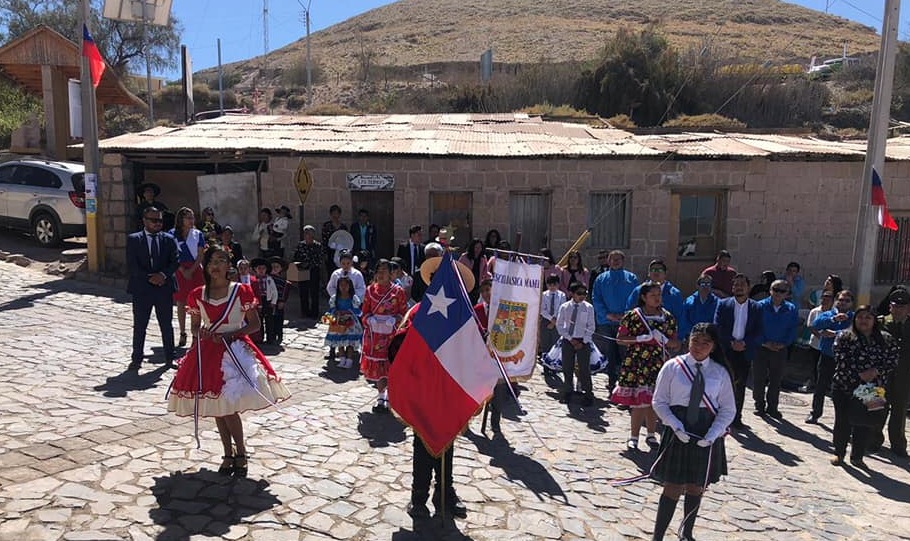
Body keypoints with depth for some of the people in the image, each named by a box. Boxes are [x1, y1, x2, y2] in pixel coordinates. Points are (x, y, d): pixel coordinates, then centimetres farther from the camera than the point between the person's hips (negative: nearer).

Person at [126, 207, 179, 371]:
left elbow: (175, 261, -1)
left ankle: (170, 356, 20)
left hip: (164, 287, 2)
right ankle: (137, 358, 16)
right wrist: (149, 277, -17)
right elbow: (131, 264, -7)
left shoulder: (169, 240, 6)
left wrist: (163, 274, -18)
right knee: (139, 326, 6)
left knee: (166, 324, 9)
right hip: (141, 288, -1)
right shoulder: (133, 239, 1)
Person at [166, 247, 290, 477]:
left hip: (234, 350, -4)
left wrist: (228, 334, -15)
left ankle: (241, 453, 10)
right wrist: (201, 333, -9)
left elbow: (255, 325, -4)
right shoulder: (197, 295, 4)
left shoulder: (241, 291, -6)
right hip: (207, 352, 4)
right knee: (216, 407, 8)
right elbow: (195, 326, 15)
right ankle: (228, 454, 24)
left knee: (228, 407, -11)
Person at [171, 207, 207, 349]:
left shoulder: (198, 234, 4)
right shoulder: (173, 234, 2)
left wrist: (191, 271, -11)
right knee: (181, 304, 5)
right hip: (179, 271, 0)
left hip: (195, 270, 0)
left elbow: (201, 256, 0)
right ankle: (182, 334, 14)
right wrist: (183, 271, -10)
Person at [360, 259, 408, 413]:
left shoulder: (398, 291, -3)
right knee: (376, 365, 7)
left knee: (390, 365, -4)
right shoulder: (370, 290, 6)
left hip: (391, 334, -3)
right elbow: (365, 312, 12)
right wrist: (371, 320, -8)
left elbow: (404, 313, 1)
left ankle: (388, 398, 6)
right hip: (374, 334, 3)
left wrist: (393, 321, -16)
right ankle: (382, 395, 22)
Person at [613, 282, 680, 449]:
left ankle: (651, 434, 23)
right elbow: (620, 338, -2)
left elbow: (675, 343, 12)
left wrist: (664, 340, -9)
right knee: (639, 401, -5)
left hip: (659, 365, 3)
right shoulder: (633, 316, -2)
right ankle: (634, 436, 6)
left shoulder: (668, 317, 9)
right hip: (636, 364, -3)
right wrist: (640, 338, -14)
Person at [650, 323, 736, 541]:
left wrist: (712, 435, -11)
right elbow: (659, 402, -3)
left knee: (696, 488, 14)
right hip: (678, 434, -2)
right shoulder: (672, 367, -7)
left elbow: (728, 410, 2)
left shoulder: (720, 372, -1)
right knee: (673, 488, 0)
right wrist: (676, 427, -15)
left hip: (707, 437, 2)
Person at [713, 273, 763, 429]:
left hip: (745, 352, 2)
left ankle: (737, 418, 17)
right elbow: (718, 327, -4)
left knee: (740, 385, 8)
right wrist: (732, 342, -13)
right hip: (725, 350, -1)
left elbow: (758, 332, 1)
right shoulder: (723, 304, 1)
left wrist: (744, 343, -13)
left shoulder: (756, 308, 4)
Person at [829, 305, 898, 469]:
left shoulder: (886, 340, 6)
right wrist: (859, 375, -19)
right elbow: (841, 360, -11)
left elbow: (893, 359, -1)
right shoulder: (844, 337, -3)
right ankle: (839, 453, 22)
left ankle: (857, 456, 23)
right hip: (845, 386, -2)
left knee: (865, 424, 8)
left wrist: (876, 371, -15)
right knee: (843, 422, 6)